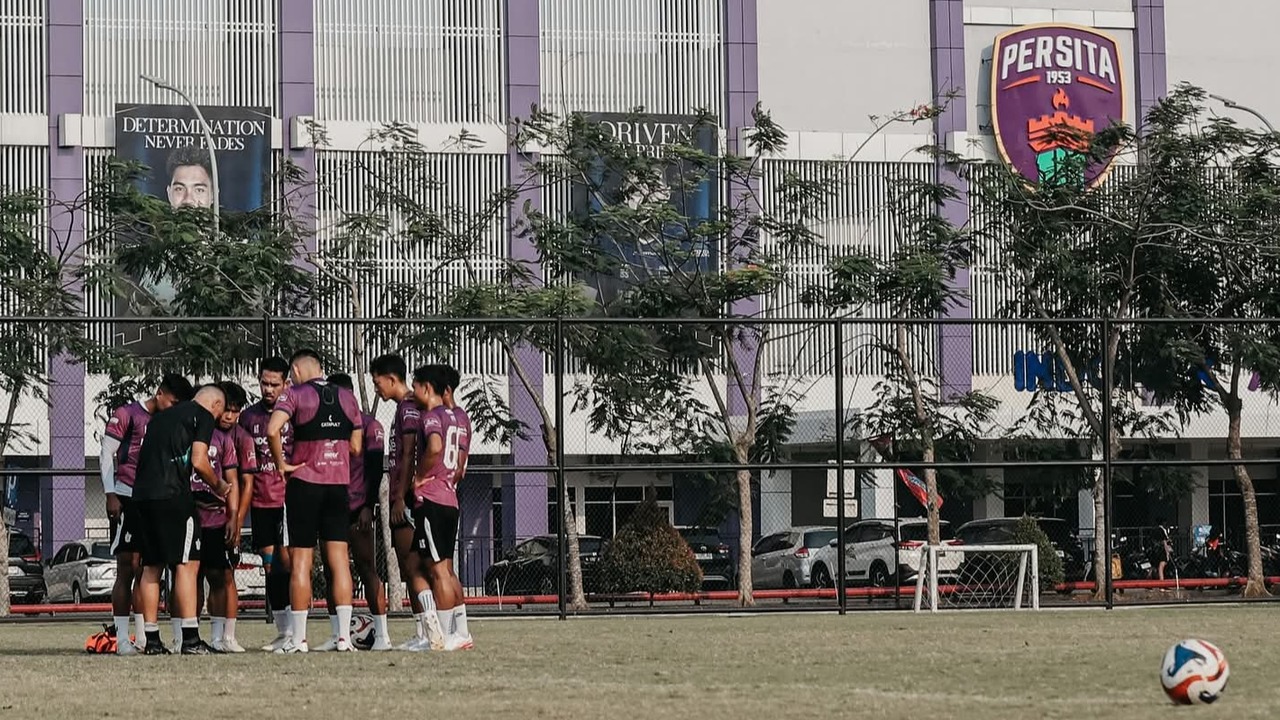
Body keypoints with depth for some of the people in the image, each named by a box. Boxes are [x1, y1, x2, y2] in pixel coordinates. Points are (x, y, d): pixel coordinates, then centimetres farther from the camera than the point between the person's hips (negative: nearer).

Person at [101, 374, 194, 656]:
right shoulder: (127, 415, -2)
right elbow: (106, 454, -5)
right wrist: (110, 495, -12)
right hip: (126, 498, -7)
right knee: (126, 569, -8)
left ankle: (143, 637, 12)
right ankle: (122, 639, -8)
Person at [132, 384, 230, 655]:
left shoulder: (161, 416, 26)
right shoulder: (204, 416, 4)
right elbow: (198, 462, -7)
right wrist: (218, 486, 11)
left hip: (142, 493, 7)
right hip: (172, 495, -7)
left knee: (151, 566, 10)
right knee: (187, 564, -5)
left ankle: (152, 640, 10)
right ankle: (190, 639, -10)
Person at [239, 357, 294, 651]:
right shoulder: (249, 416, 12)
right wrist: (242, 503, 11)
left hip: (289, 497, -4)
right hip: (261, 501, 5)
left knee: (287, 558, -13)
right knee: (270, 566, 6)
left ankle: (297, 629, -10)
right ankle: (283, 632, 12)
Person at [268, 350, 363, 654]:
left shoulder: (295, 394, -4)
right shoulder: (347, 397, 10)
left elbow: (273, 430, -20)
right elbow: (356, 447, 11)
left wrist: (281, 464, -8)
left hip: (304, 482, -4)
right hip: (339, 483, 4)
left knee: (300, 562, 1)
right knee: (339, 560, 4)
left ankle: (299, 638, 2)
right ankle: (344, 636, -1)